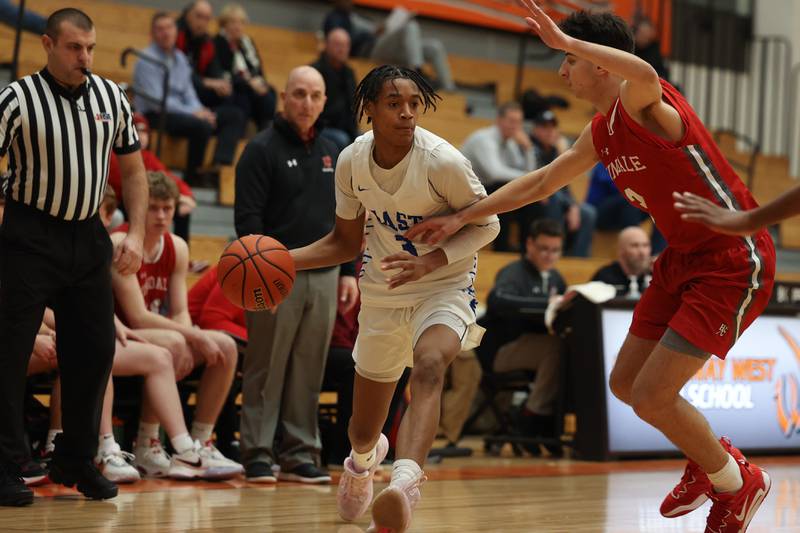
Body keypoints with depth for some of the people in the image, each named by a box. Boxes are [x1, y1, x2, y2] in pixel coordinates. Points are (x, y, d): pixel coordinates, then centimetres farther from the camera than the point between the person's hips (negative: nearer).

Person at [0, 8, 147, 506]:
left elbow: (133, 169, 14)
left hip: (88, 237, 5)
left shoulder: (111, 97, 6)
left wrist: (136, 235, 4)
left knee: (96, 350, 6)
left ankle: (77, 460, 20)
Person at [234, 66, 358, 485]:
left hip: (324, 277, 6)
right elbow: (247, 216, -10)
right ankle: (258, 454, 3)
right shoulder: (262, 150, -3)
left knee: (309, 371, 7)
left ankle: (300, 454, 12)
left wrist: (349, 271, 13)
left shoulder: (331, 154, 16)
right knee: (267, 369, -2)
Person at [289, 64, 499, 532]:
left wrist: (429, 262, -27)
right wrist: (285, 259, -10)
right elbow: (347, 242, 4)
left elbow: (486, 225, -13)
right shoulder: (352, 161, -8)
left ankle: (405, 484, -55)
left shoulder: (443, 161, -21)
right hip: (383, 294, 4)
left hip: (445, 287, -4)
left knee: (429, 366, -38)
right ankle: (364, 459, 51)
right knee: (364, 430, 12)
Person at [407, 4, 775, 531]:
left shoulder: (643, 105, -19)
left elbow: (644, 75, -46)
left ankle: (736, 484, 13)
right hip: (683, 259, 10)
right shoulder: (602, 133, 9)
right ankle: (710, 458, 37)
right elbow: (540, 183, 21)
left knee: (651, 397, -11)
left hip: (733, 263, -10)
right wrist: (461, 219, 20)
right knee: (626, 381, 14)